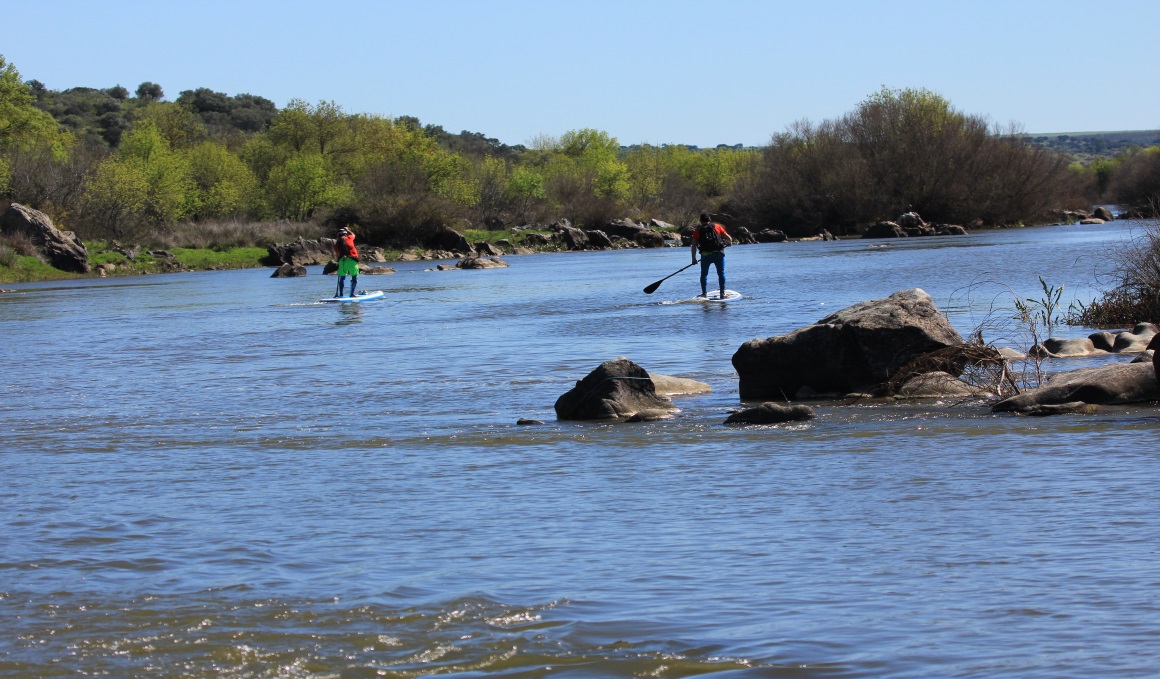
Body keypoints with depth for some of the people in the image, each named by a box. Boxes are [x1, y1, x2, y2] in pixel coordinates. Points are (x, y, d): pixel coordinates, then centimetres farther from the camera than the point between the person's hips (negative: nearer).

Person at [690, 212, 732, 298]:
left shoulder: (698, 230, 9)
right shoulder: (717, 226, 8)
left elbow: (694, 246, 2)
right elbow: (729, 239, 8)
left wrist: (694, 258, 8)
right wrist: (729, 243, 30)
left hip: (705, 255, 0)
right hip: (718, 254, 0)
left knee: (704, 274, 17)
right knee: (721, 273, 11)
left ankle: (704, 293, 13)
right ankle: (722, 293, 9)